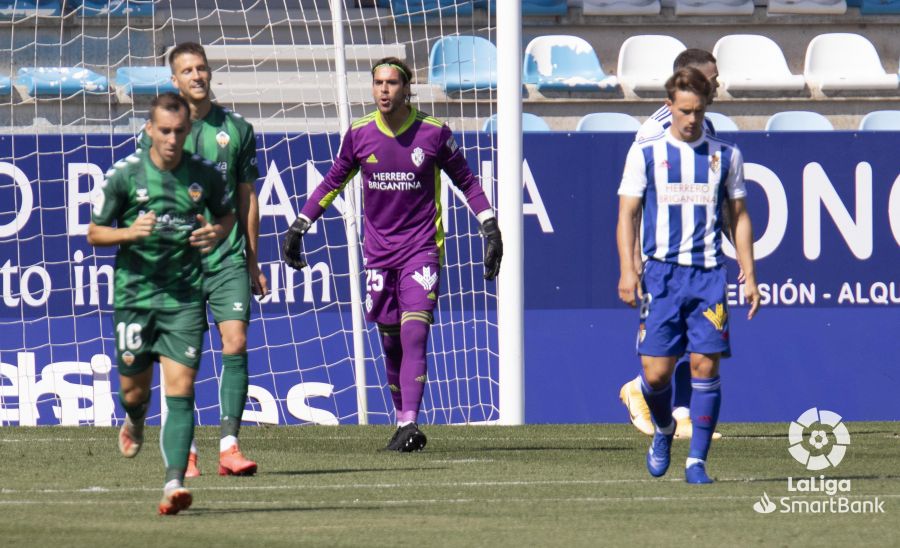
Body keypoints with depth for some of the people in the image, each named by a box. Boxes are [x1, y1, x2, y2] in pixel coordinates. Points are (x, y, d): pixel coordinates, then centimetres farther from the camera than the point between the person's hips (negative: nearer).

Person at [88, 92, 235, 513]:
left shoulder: (203, 175, 1)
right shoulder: (124, 175, -4)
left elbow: (227, 213, 20)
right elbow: (94, 232, 2)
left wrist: (218, 232, -4)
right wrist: (129, 233, -19)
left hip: (185, 296, 0)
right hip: (135, 293, 0)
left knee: (180, 389, -13)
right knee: (134, 390, 11)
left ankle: (175, 482, -18)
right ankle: (135, 422, 49)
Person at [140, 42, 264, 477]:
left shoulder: (236, 129, 9)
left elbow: (247, 197, 14)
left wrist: (253, 263, 12)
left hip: (228, 258, 1)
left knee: (236, 344, -11)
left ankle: (229, 445, -11)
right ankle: (185, 452, 9)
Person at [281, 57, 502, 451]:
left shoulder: (434, 133, -4)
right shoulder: (359, 135, 1)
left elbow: (466, 181, 8)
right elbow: (333, 182, 15)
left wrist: (490, 227, 3)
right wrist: (299, 226, 14)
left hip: (421, 248, -3)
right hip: (378, 252, 3)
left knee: (414, 334, -16)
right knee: (390, 342, 5)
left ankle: (409, 426, -23)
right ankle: (402, 422, 17)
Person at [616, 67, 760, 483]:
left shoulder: (725, 156, 10)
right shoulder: (645, 153, 5)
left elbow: (739, 216, 14)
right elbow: (627, 214, 5)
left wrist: (749, 276, 7)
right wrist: (627, 269, -6)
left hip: (709, 273, 1)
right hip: (662, 273, -1)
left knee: (706, 366, -7)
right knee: (656, 370, -5)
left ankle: (697, 461, -1)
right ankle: (663, 430, 26)